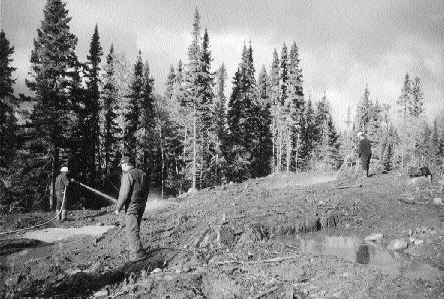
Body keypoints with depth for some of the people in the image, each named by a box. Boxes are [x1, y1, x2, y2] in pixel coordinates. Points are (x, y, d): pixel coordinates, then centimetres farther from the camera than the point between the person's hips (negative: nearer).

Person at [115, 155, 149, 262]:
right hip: (141, 205, 9)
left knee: (132, 230, -4)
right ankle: (132, 248, 31)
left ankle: (138, 253, -6)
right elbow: (146, 191, 16)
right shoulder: (142, 174, 11)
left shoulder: (128, 175, -15)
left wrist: (118, 208, -10)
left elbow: (124, 194, -18)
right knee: (135, 228, 20)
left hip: (132, 206, -9)